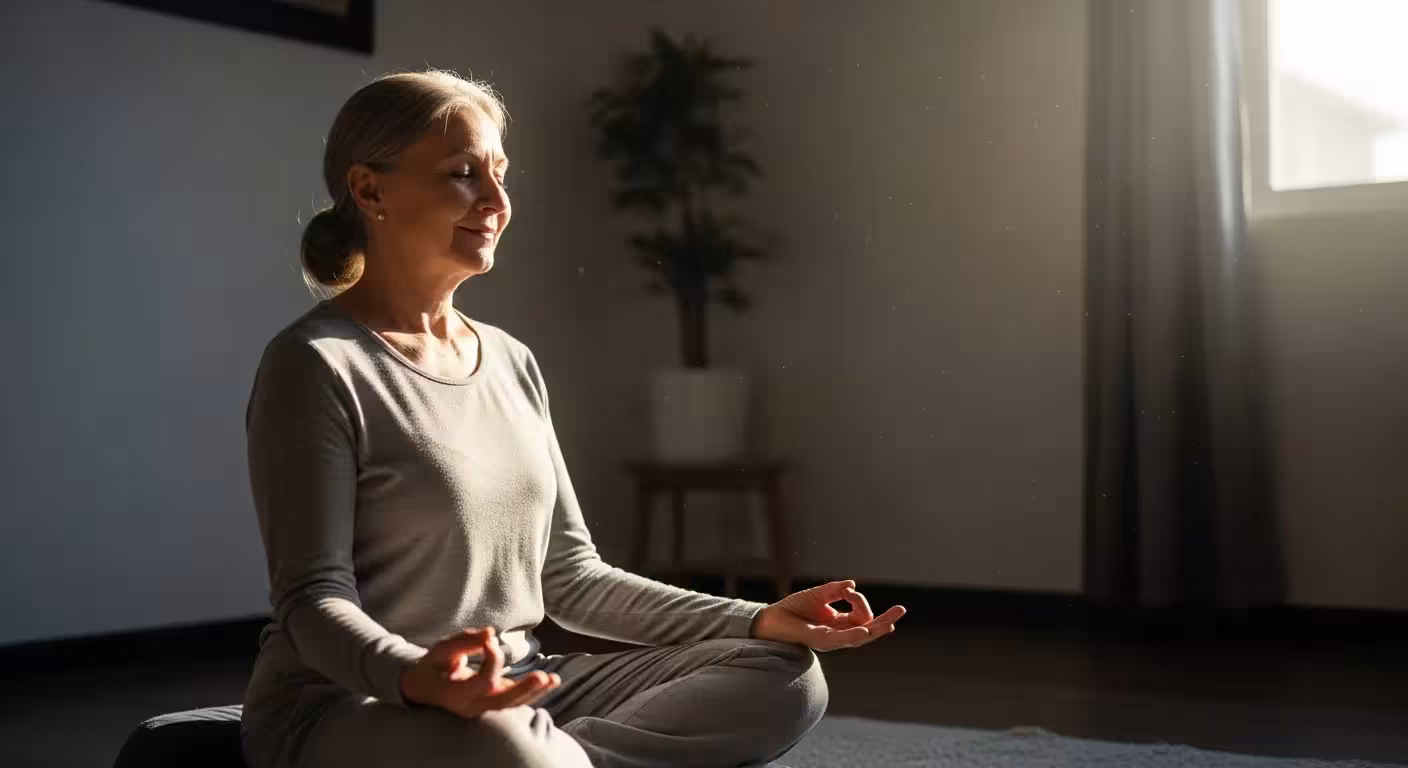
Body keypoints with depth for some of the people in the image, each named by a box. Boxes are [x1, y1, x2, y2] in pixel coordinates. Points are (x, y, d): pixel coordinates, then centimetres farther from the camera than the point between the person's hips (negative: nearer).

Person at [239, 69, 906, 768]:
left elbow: (570, 577, 11)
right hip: (349, 705, -7)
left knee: (785, 677, -9)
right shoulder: (317, 364, -9)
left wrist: (762, 622, 1)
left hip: (512, 695, 8)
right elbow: (314, 599, -15)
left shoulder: (512, 362, 12)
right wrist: (414, 678, -38)